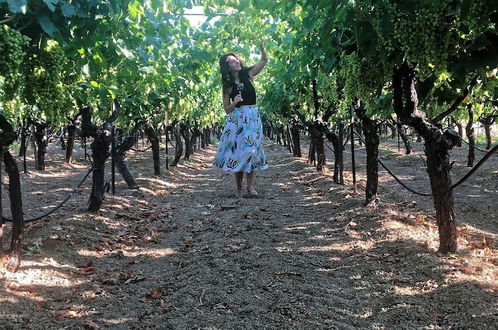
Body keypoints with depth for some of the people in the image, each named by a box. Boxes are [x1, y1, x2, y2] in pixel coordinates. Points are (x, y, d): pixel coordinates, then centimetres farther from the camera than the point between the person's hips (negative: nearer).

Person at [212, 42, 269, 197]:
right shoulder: (227, 84, 3)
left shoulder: (248, 74, 5)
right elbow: (227, 109, 5)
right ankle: (238, 187, 5)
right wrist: (234, 102, -16)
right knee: (238, 149, -2)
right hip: (236, 119, -1)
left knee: (251, 149, -2)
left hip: (253, 117, 1)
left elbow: (264, 59, -2)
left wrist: (260, 44, -18)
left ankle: (250, 184, 4)